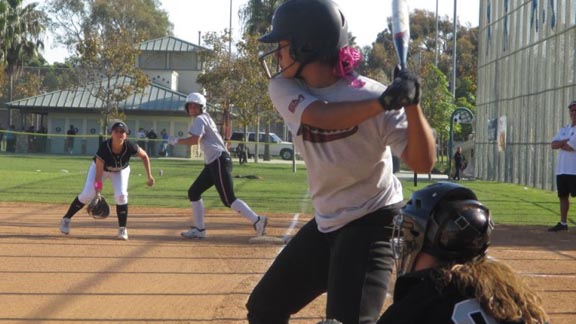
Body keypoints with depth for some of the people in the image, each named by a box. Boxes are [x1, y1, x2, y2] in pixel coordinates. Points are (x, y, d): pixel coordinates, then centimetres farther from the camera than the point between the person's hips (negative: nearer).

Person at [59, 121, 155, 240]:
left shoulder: (129, 147, -32)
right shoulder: (104, 147, -37)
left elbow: (144, 156, -14)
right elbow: (99, 171, -32)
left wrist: (149, 176, -15)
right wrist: (97, 188, -39)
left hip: (120, 171, 1)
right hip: (100, 168, -1)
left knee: (121, 195, -20)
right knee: (87, 194, -12)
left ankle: (122, 229, -3)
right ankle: (66, 219, 8)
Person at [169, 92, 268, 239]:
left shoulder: (200, 119, -8)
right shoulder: (206, 118, 22)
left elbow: (195, 140, -22)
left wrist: (176, 141, -11)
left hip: (219, 161, -10)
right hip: (212, 163, 10)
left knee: (228, 199, -15)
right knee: (193, 192, 11)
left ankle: (257, 221, -18)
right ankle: (199, 229, 12)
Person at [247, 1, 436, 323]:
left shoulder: (369, 93, -19)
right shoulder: (283, 89, -7)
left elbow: (424, 162, -22)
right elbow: (320, 116, -29)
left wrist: (412, 104, -38)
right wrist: (381, 104, -43)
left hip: (373, 222, -7)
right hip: (326, 223, 7)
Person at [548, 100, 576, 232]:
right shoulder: (564, 129, 16)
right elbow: (553, 145, 4)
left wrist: (560, 144, 0)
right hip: (561, 169, 7)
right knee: (563, 196, 13)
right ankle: (563, 223, 22)